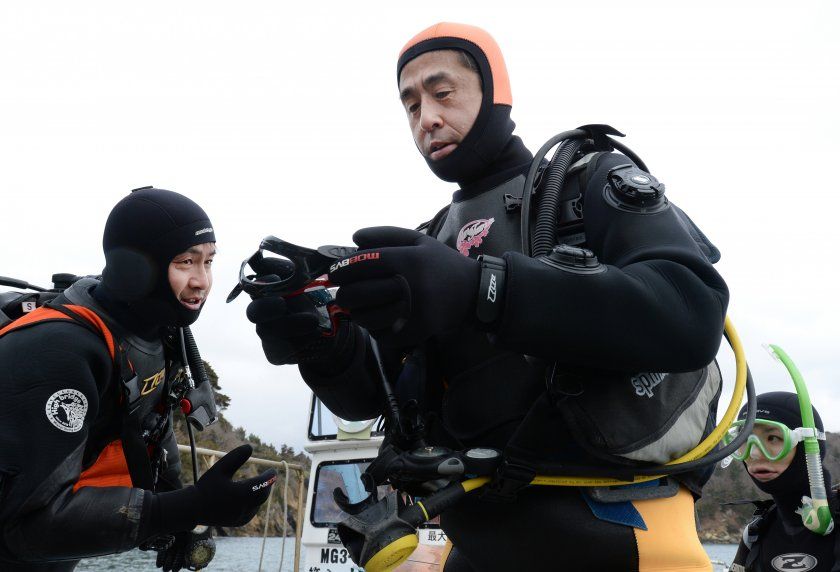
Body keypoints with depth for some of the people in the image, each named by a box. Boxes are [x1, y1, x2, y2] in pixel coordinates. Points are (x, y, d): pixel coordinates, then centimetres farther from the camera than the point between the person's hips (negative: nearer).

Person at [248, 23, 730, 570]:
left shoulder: (590, 179, -1)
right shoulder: (431, 243, 15)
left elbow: (692, 310, -19)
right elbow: (368, 395, 8)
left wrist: (481, 289, -30)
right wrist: (323, 342, -16)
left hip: (614, 518, -5)